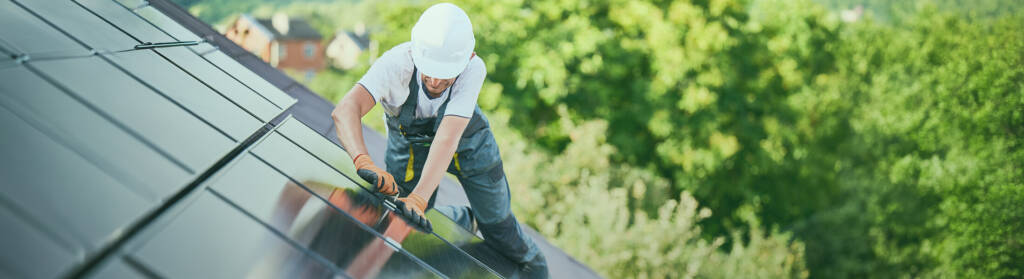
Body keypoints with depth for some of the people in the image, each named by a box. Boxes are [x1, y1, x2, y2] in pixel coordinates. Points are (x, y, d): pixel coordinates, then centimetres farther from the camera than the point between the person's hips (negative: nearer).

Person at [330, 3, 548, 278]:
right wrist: (364, 162, -69)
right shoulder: (397, 62, -38)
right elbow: (345, 110, -51)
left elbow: (447, 139, -44)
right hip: (409, 140, 1)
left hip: (466, 138, 0)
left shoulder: (473, 69, -37)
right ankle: (466, 221, 36)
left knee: (496, 223, 6)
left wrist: (419, 198, -56)